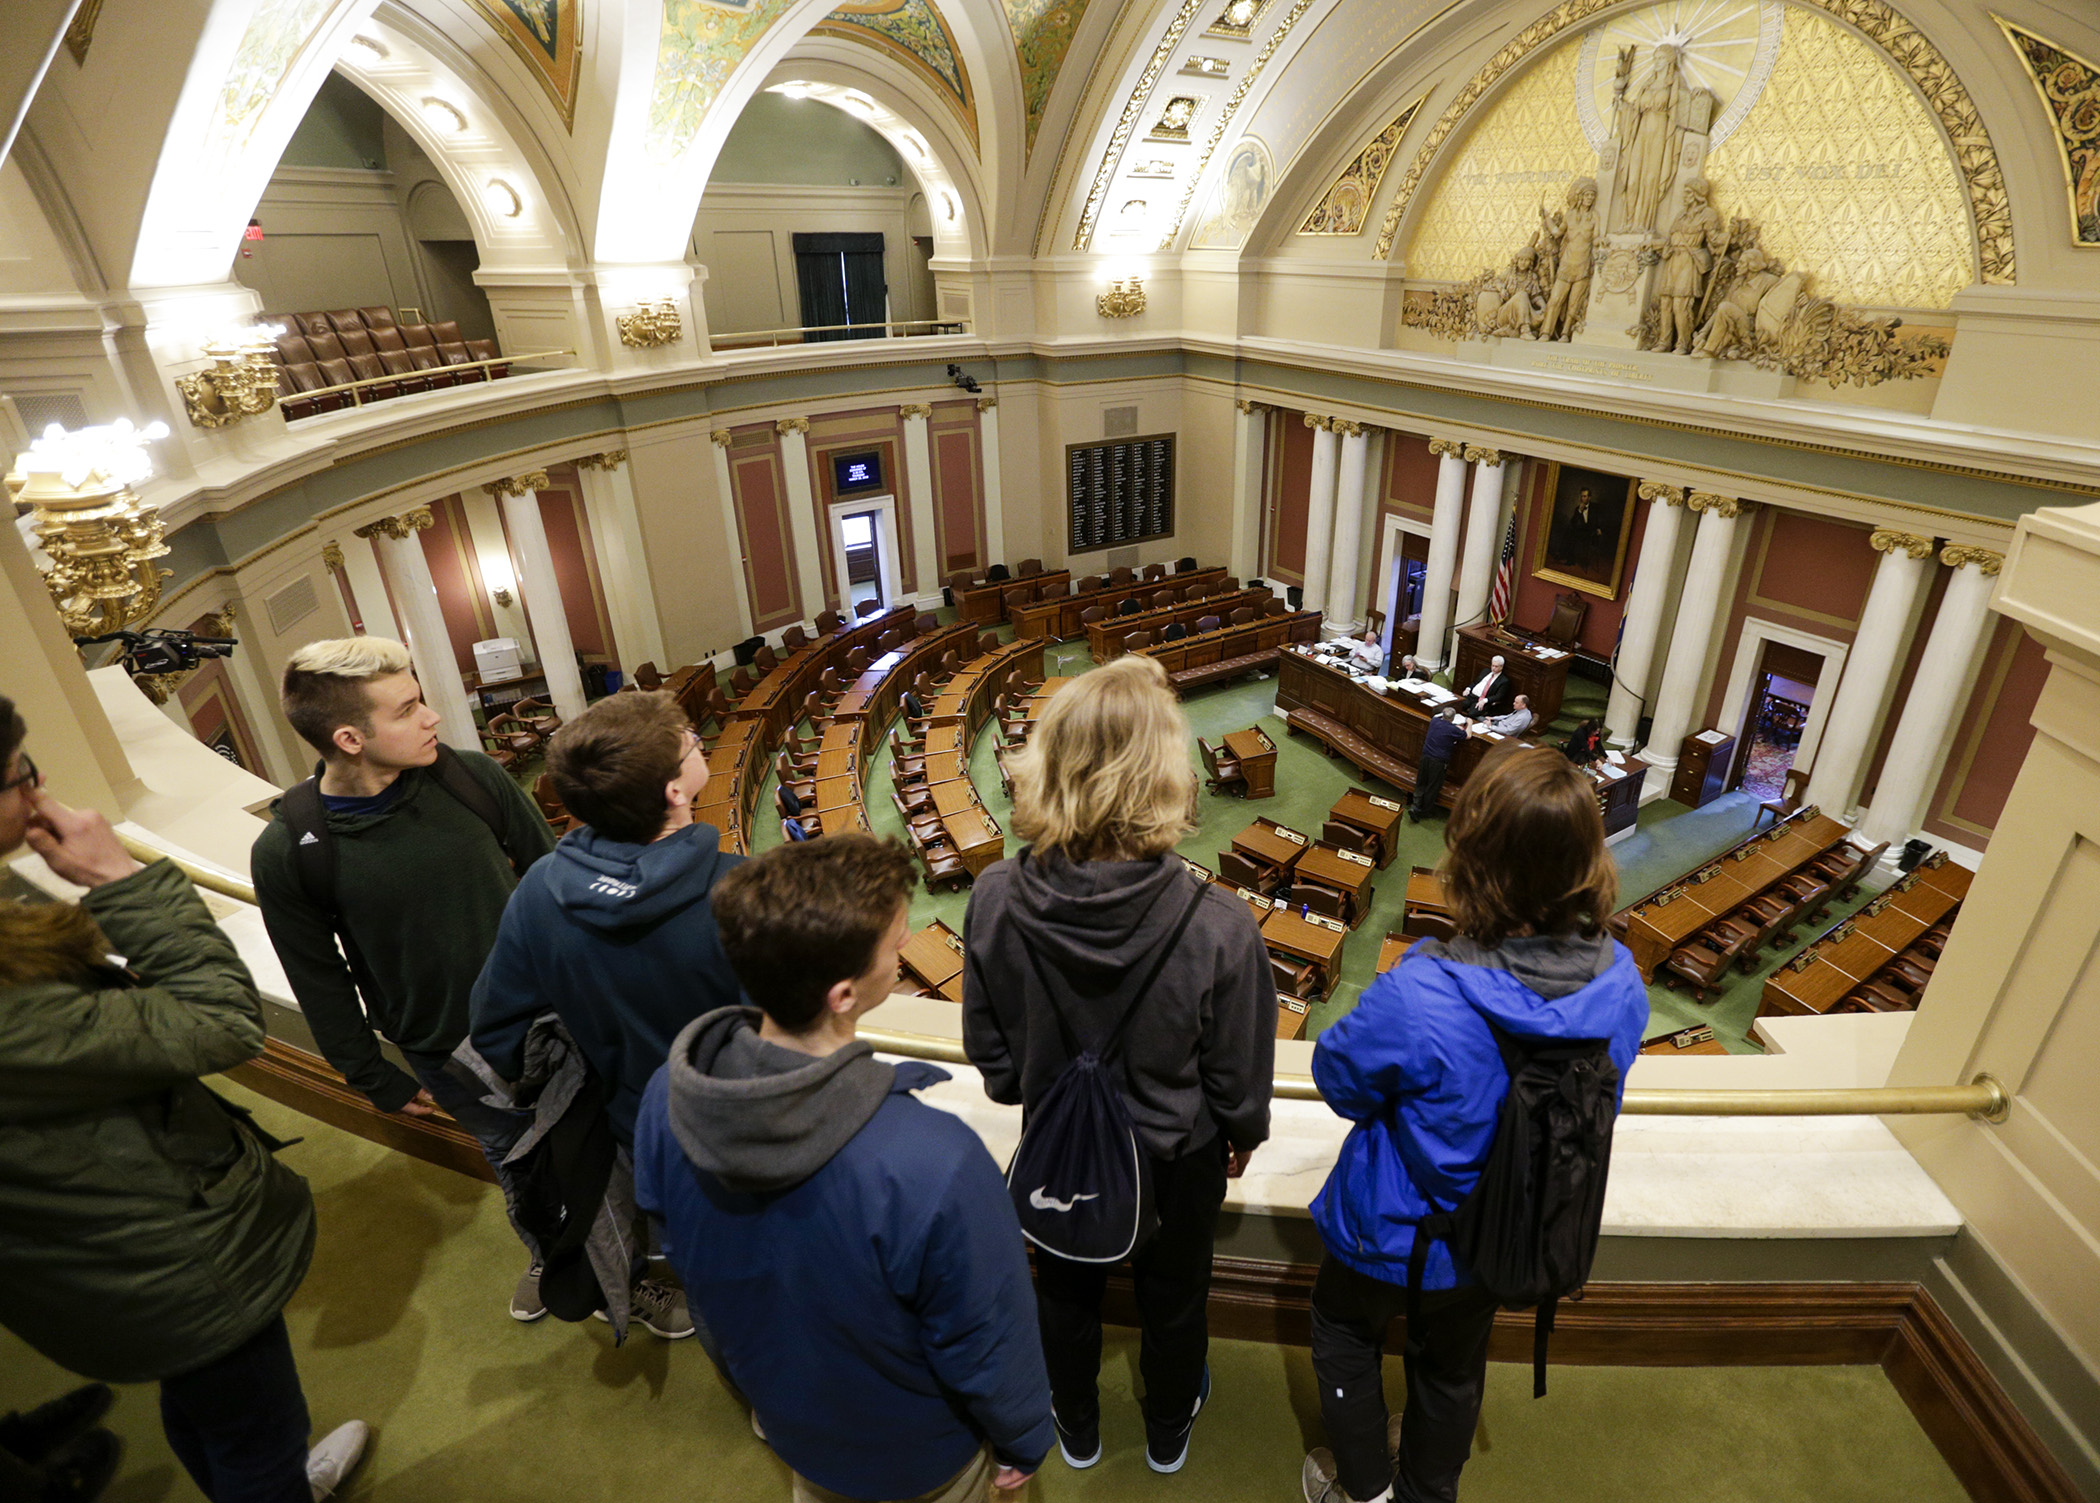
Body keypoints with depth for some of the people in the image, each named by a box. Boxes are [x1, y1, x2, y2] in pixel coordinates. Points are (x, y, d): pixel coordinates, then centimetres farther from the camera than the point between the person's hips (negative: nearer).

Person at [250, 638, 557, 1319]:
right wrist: (375, 1079, 3)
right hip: (451, 1058, 0)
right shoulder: (286, 853, -17)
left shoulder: (470, 777, -16)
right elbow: (322, 984, -5)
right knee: (516, 1160, 22)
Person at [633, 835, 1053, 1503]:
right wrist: (1022, 1444, -4)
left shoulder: (666, 1095, -28)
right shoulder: (935, 1168, -46)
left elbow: (671, 1232, -7)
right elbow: (988, 1343, -27)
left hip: (783, 1414, 4)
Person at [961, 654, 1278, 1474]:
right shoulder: (1218, 928, -36)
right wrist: (1243, 1135, 5)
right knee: (1173, 1299, 30)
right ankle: (1168, 1431, 59)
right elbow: (1238, 1075, -18)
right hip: (1178, 1154, -1)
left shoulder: (996, 901, -30)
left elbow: (990, 1053, -12)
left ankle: (1076, 1428, 59)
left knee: (1065, 1292, 31)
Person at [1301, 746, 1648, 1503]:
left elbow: (1337, 1076, -22)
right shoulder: (1620, 982, -23)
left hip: (1394, 1237, -4)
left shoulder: (1418, 1000, -42)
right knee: (1453, 1367, 33)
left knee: (1347, 1335, 29)